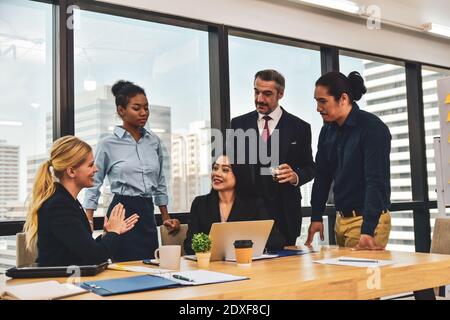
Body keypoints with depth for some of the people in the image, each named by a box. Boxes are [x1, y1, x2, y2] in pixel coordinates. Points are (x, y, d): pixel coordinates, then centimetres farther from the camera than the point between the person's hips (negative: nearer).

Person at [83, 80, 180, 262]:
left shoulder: (154, 141, 9)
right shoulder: (107, 144, -2)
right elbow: (93, 186, 1)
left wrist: (166, 218, 20)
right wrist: (88, 225, -6)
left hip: (147, 214, 4)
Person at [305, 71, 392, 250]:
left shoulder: (372, 127, -14)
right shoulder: (328, 130, 6)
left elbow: (377, 180, -20)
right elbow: (322, 176, 12)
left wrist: (368, 231, -26)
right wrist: (316, 217, 7)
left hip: (369, 220, -6)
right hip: (341, 219, 7)